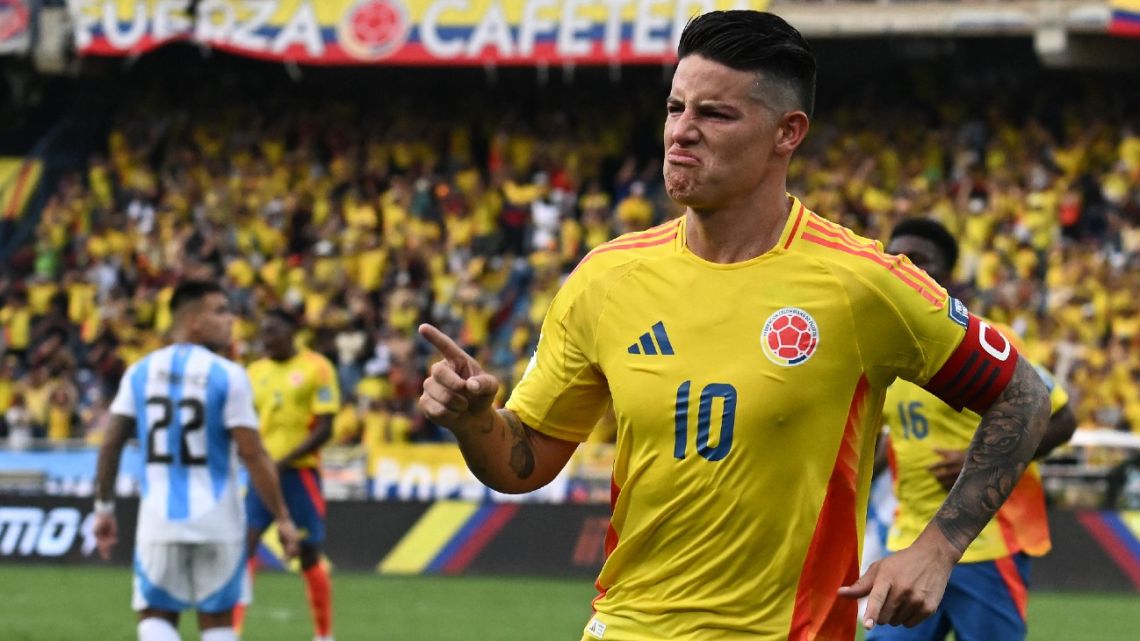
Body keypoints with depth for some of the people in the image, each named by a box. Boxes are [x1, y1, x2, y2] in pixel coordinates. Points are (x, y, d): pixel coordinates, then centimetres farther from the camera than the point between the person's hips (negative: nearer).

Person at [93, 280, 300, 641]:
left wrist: (104, 508, 14)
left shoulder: (140, 373, 4)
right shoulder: (227, 376, -8)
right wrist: (282, 517, -5)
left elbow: (111, 444, 3)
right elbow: (252, 455, -11)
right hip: (217, 522, -2)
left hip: (159, 519, 2)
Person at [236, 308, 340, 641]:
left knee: (309, 556, 3)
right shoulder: (255, 371, 12)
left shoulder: (316, 368, -5)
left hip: (299, 471, -4)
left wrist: (283, 462, -18)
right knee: (243, 545, -9)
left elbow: (324, 428, -10)